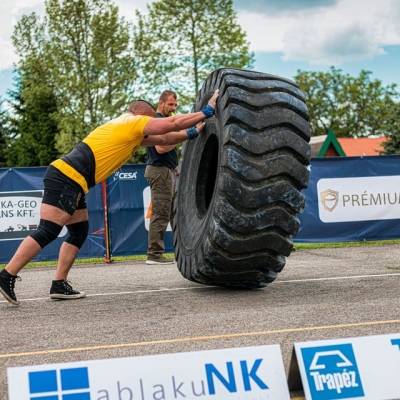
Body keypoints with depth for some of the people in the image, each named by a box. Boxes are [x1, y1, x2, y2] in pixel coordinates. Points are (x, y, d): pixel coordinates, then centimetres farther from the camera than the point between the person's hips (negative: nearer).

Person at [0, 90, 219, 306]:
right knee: (47, 232, -14)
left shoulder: (127, 129, 28)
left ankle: (59, 285, 10)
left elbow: (162, 139, 35)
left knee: (79, 232, 14)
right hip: (66, 178, -10)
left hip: (67, 178, 10)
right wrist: (207, 111, 12)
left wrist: (192, 133, 34)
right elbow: (175, 123, 3)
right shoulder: (134, 122, 3)